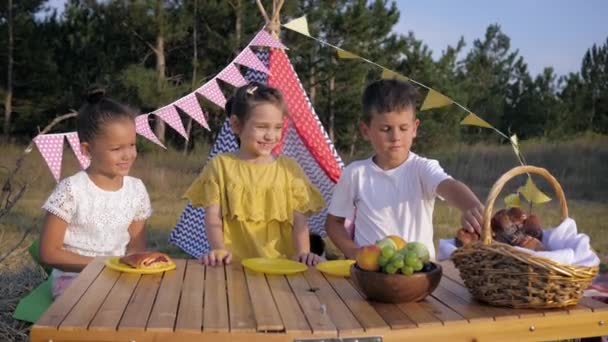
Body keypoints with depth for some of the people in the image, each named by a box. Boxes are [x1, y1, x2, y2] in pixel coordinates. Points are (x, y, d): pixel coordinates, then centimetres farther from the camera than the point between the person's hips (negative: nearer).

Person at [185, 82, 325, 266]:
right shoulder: (220, 165, 7)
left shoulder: (289, 168, 11)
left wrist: (303, 252, -11)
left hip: (281, 264, 1)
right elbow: (213, 219, 3)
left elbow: (299, 219, 6)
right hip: (235, 264, -1)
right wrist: (219, 250, -15)